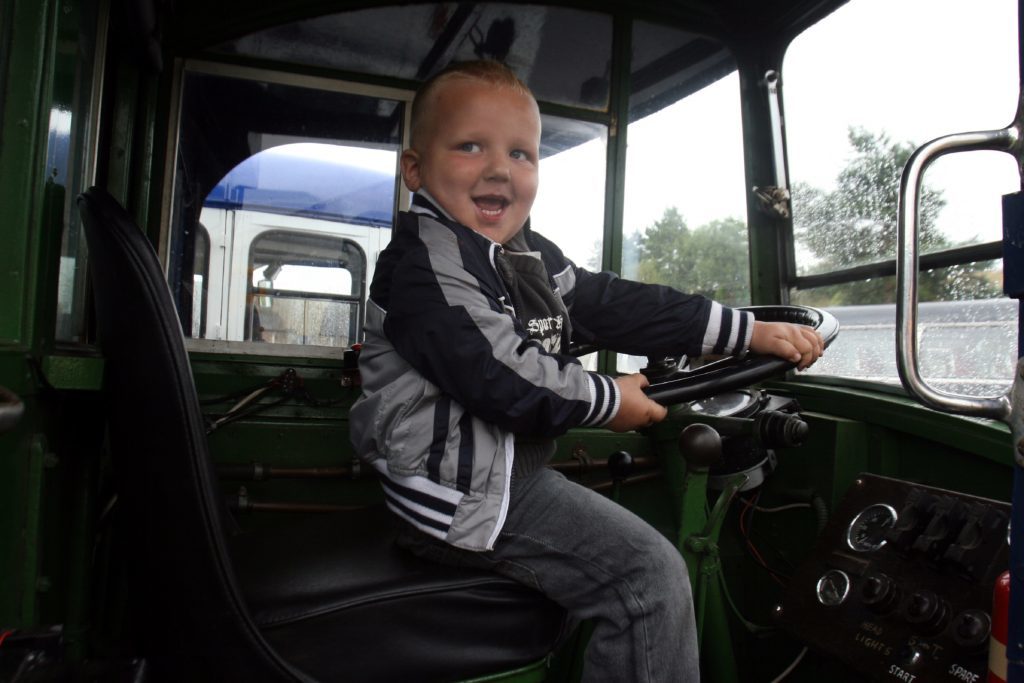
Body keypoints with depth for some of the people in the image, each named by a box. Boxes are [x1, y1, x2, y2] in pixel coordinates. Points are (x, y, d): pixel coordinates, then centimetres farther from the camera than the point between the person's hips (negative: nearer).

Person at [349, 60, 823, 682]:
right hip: (464, 495, -10)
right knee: (650, 572, -14)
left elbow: (618, 306, 6)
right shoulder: (424, 262, -18)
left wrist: (753, 331, 2)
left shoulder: (530, 257, 11)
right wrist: (610, 401, -12)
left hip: (513, 469, 10)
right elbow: (506, 379, -27)